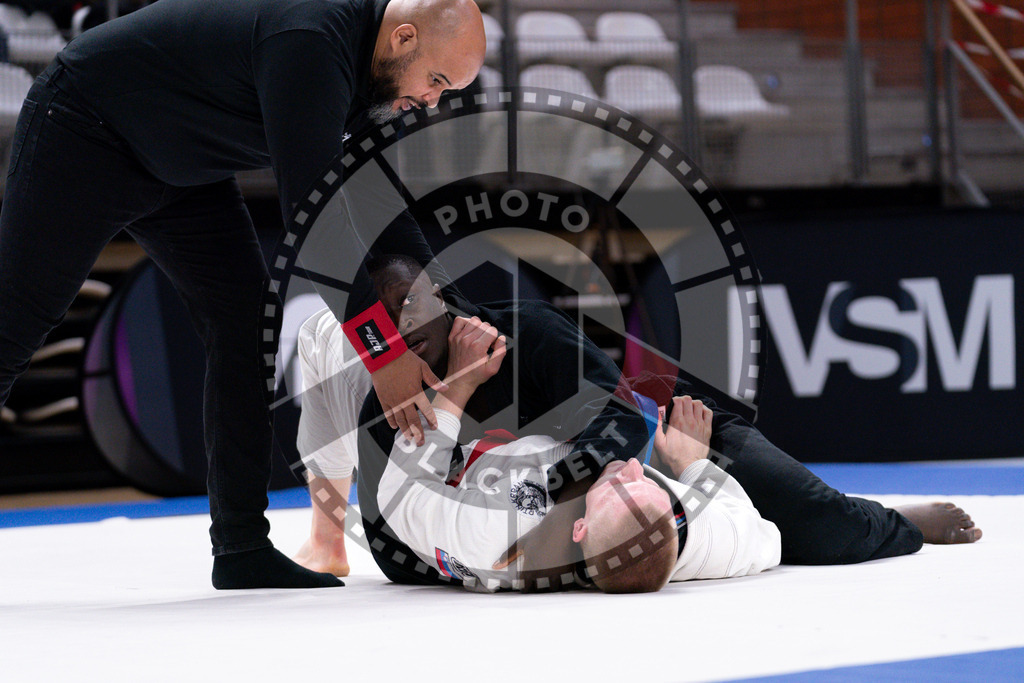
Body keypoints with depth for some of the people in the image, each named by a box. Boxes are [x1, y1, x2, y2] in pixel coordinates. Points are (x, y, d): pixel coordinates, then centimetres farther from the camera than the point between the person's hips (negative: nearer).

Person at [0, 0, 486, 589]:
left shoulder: (377, 72, -4)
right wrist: (382, 351, -30)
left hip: (184, 168, 9)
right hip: (83, 136, -9)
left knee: (249, 324, 0)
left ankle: (242, 546, 2)